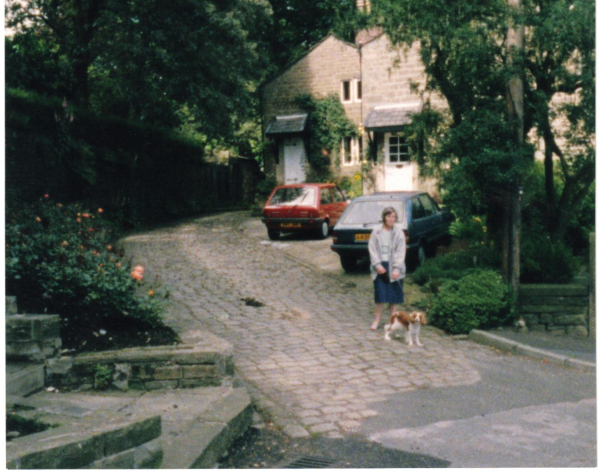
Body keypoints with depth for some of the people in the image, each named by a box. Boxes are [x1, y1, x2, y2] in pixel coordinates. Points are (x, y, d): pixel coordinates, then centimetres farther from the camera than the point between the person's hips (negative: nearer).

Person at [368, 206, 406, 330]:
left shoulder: (398, 232, -3)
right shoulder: (376, 231, 0)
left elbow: (401, 251, -5)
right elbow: (372, 249, 0)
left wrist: (397, 268, -14)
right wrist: (377, 264, -11)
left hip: (393, 267, 0)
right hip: (380, 266, 0)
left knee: (394, 293, 6)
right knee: (379, 293, 3)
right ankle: (377, 319, 13)